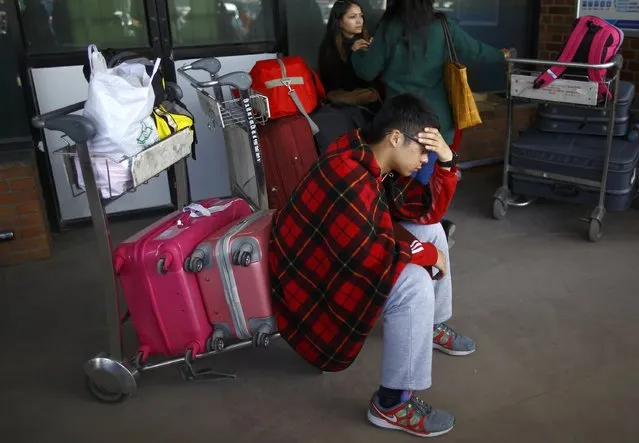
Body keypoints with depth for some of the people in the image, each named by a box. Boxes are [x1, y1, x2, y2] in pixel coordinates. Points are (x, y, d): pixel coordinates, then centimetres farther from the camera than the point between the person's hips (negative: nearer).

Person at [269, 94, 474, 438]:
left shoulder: (379, 162, -1)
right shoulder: (348, 177, -32)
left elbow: (428, 211, 4)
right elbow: (365, 254, -33)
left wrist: (446, 161, -11)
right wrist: (427, 253, -19)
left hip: (349, 252, 10)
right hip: (315, 278, -10)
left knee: (432, 230, 11)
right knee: (414, 284, -29)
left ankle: (433, 325, 28)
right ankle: (391, 404, -15)